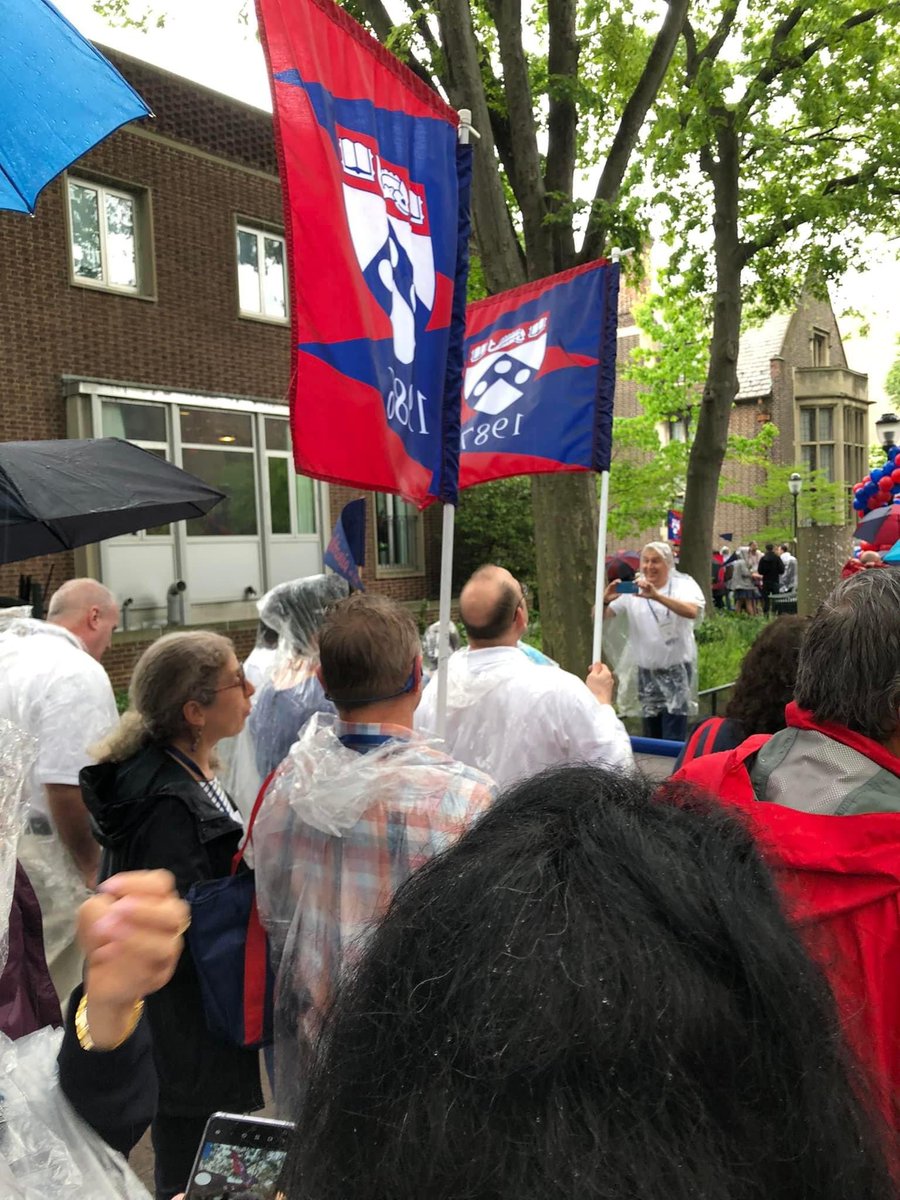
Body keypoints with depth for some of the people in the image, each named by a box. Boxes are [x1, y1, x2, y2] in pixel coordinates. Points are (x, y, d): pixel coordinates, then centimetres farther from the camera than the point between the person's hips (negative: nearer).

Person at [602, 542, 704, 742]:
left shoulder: (684, 584, -5)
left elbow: (692, 611, -26)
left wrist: (657, 596, -40)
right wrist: (605, 600, -25)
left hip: (677, 669, -3)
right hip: (646, 671, 3)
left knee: (673, 740, -7)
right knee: (650, 736, 14)